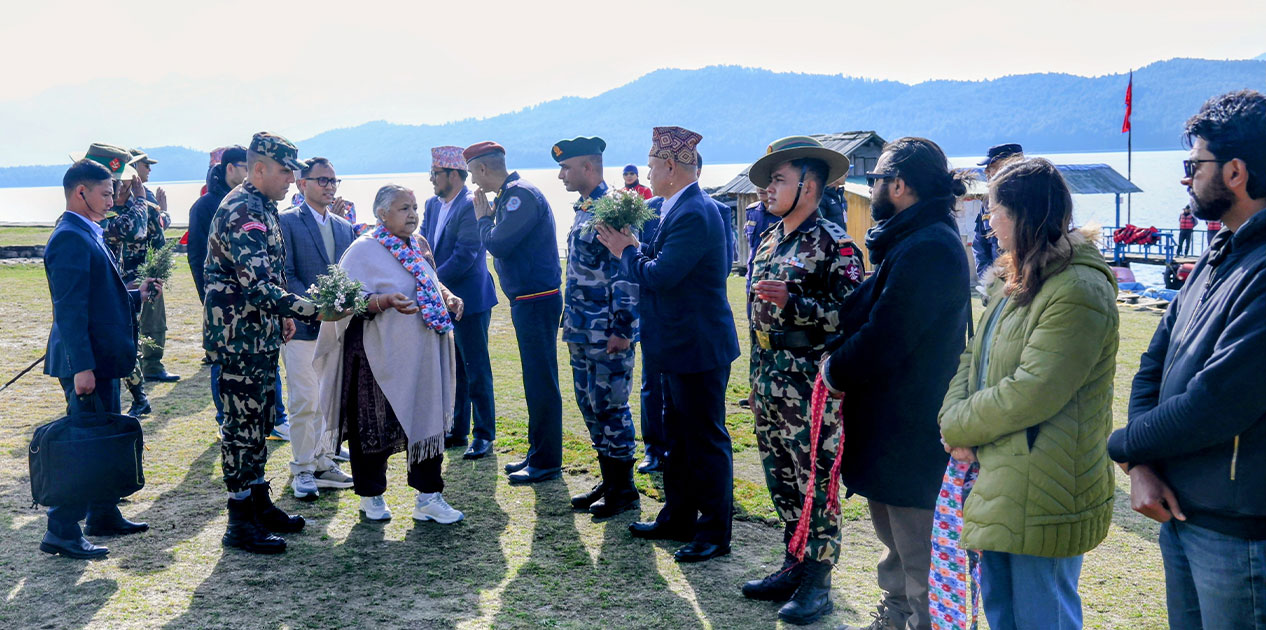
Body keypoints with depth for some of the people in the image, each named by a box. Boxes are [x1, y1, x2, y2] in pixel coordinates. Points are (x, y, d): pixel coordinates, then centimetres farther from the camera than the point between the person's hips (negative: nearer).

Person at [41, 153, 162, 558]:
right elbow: (70, 309, -22)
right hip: (86, 362, -10)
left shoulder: (88, 234, 14)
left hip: (102, 359, 10)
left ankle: (103, 516, 30)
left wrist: (136, 295, 8)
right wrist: (81, 367, -25)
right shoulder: (70, 239, -17)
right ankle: (61, 532, 3)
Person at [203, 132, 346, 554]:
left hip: (262, 334, 10)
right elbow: (257, 284, -29)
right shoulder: (241, 212, -20)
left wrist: (283, 313, 20)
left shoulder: (262, 207, 12)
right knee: (243, 423, -3)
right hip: (240, 334, -10)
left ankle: (258, 502, 27)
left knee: (259, 420, 16)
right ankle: (240, 523, 5)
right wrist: (310, 310, -33)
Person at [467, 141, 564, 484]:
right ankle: (537, 452, 26)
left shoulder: (521, 194, -16)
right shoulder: (510, 194, 15)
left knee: (541, 381, -4)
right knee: (535, 380, 16)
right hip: (525, 299, 10)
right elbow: (500, 241, 14)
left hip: (536, 300, -10)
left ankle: (547, 461, 3)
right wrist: (488, 215, 3)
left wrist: (482, 217, -5)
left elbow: (497, 244, -21)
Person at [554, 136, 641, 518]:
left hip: (607, 333, -10)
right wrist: (572, 323, 20)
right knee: (589, 404, 15)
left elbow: (627, 270, -20)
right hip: (582, 332, 10)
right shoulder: (583, 210, 14)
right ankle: (608, 481, 26)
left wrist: (623, 329, -21)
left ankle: (624, 490, 10)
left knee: (610, 406, -2)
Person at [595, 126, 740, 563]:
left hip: (699, 347, -11)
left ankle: (715, 533, 11)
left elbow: (661, 275, -27)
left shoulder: (694, 214, -22)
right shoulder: (681, 209, 10)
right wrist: (635, 247, 1)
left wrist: (626, 252, -10)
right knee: (679, 436, 20)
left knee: (706, 440, 0)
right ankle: (678, 519, 33)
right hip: (681, 346, 11)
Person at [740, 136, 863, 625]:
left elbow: (849, 315, -17)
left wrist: (792, 301, -26)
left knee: (814, 483, -1)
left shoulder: (833, 244, -10)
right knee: (781, 479, 14)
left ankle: (817, 583, 10)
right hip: (769, 381, 8)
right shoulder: (768, 241, 14)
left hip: (809, 382, -8)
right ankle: (794, 567, 26)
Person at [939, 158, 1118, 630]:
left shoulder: (1080, 291, -20)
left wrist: (958, 427, -12)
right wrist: (954, 417, -7)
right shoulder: (1016, 281, 12)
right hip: (1000, 484, 9)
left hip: (1044, 496, -9)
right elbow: (974, 357, 12)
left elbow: (1030, 393, -25)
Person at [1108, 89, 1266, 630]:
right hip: (1180, 515, 8)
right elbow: (1154, 366, 10)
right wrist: (1142, 466, -5)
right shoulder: (1217, 257, 9)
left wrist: (1123, 445, -8)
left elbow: (1214, 407, -26)